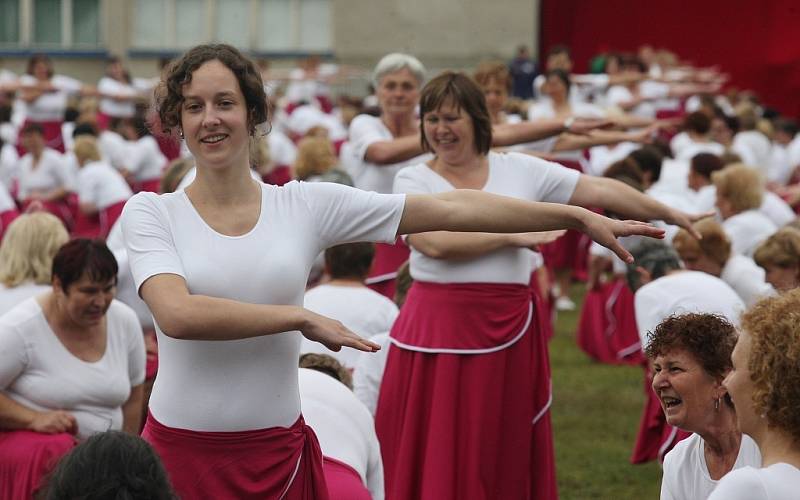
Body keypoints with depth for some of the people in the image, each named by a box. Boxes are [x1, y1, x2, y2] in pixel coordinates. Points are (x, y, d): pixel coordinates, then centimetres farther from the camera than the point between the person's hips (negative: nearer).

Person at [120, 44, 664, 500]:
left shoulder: (304, 205, 2)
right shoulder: (150, 212, -2)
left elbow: (449, 210, 0)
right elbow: (176, 314, -19)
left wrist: (580, 216, -2)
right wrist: (303, 318, -15)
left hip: (276, 452, 2)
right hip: (179, 451, -1)